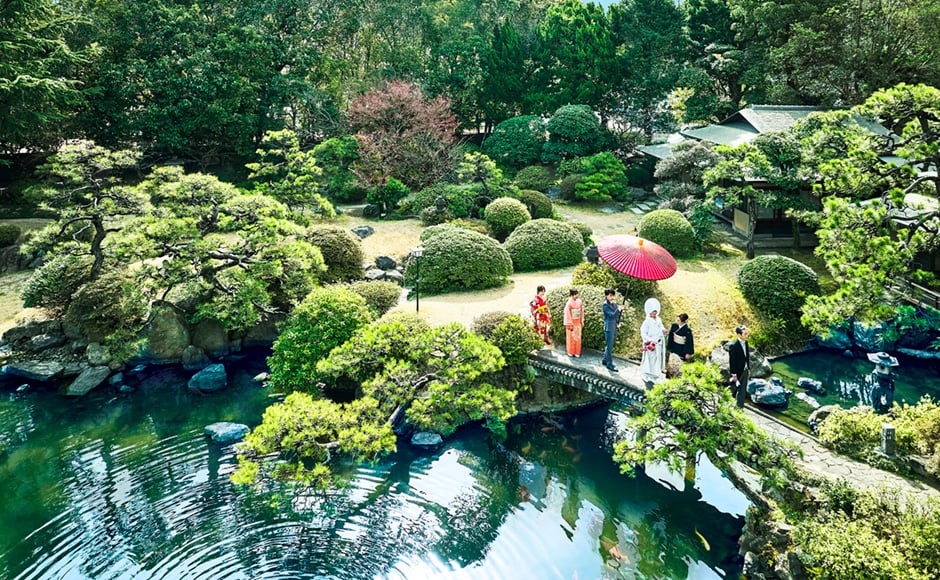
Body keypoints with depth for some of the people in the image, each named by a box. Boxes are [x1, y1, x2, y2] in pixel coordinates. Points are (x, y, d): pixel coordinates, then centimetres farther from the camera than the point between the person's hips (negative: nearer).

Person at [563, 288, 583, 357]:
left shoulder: (579, 302, 0)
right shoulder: (569, 303, -16)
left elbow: (582, 312, 8)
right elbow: (567, 314, -14)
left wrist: (582, 321, 8)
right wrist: (570, 324, -14)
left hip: (578, 322, 5)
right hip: (571, 322, -5)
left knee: (578, 337, 9)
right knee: (571, 337, 5)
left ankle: (577, 352, 19)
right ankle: (571, 352, 18)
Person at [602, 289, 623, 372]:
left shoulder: (615, 303, 8)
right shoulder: (605, 305, -13)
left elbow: (617, 315, 14)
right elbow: (612, 315, -22)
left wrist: (618, 323, 0)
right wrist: (618, 309, -25)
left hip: (614, 327, 7)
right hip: (609, 327, -7)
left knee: (610, 345, 16)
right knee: (609, 346, -2)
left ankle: (605, 360, 29)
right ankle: (609, 364, 4)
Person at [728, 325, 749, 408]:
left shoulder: (745, 343, 1)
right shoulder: (734, 346, -22)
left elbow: (747, 357, 10)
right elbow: (732, 361, -19)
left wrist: (748, 370, 13)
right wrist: (734, 375, -17)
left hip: (744, 371, 7)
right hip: (737, 372, -7)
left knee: (742, 391, 13)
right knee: (734, 391, 10)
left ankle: (740, 407, 23)